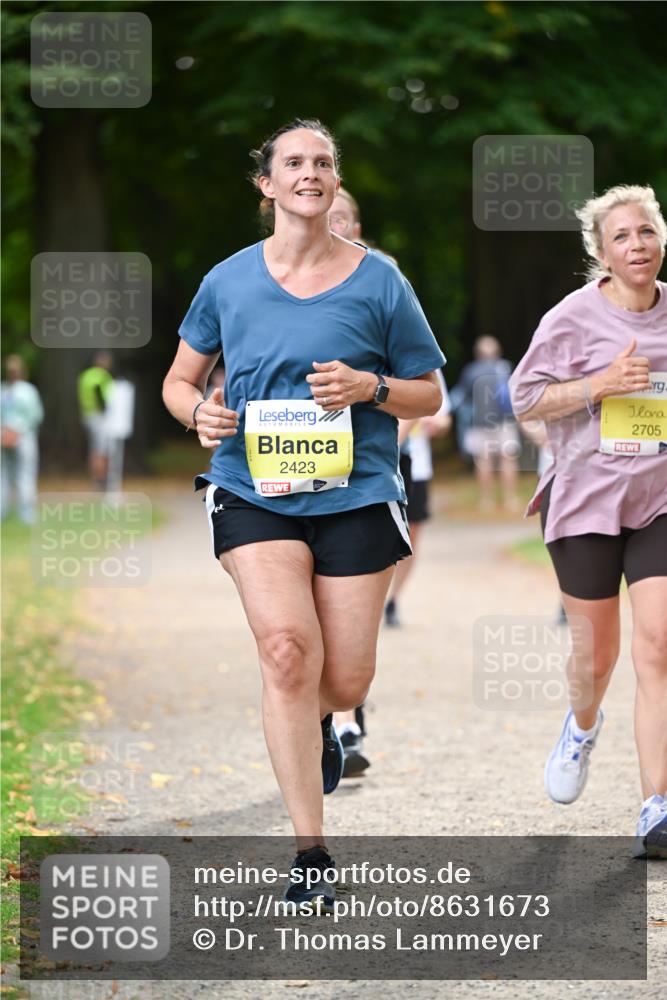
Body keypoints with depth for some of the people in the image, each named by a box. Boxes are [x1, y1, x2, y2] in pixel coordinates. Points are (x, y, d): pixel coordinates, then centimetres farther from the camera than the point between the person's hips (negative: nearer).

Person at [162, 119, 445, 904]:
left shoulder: (377, 281, 2)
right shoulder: (227, 281, 6)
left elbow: (428, 395, 8)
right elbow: (179, 378, 17)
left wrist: (370, 387, -12)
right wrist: (199, 411, -7)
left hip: (354, 495, 0)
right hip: (253, 493, 0)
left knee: (346, 680, 2)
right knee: (287, 651, -20)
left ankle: (316, 723, 44)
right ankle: (310, 854, -14)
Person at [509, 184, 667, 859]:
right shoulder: (574, 317, -6)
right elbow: (524, 398, -5)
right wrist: (598, 386, -17)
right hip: (586, 499, -1)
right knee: (596, 651, 8)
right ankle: (582, 724, 46)